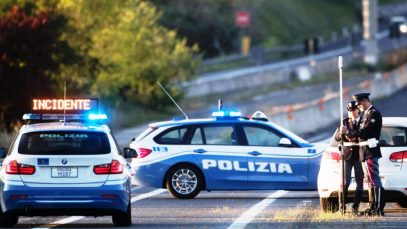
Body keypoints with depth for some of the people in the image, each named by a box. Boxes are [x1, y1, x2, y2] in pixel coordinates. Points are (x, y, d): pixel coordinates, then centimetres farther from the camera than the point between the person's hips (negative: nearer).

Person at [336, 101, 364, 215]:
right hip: (347, 155, 0)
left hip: (359, 156, 0)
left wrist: (356, 138, -17)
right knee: (345, 182, -6)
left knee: (360, 183, -1)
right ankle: (342, 207, -4)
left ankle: (355, 208, 5)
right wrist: (341, 132, -19)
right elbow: (337, 138, 3)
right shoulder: (345, 122, 7)